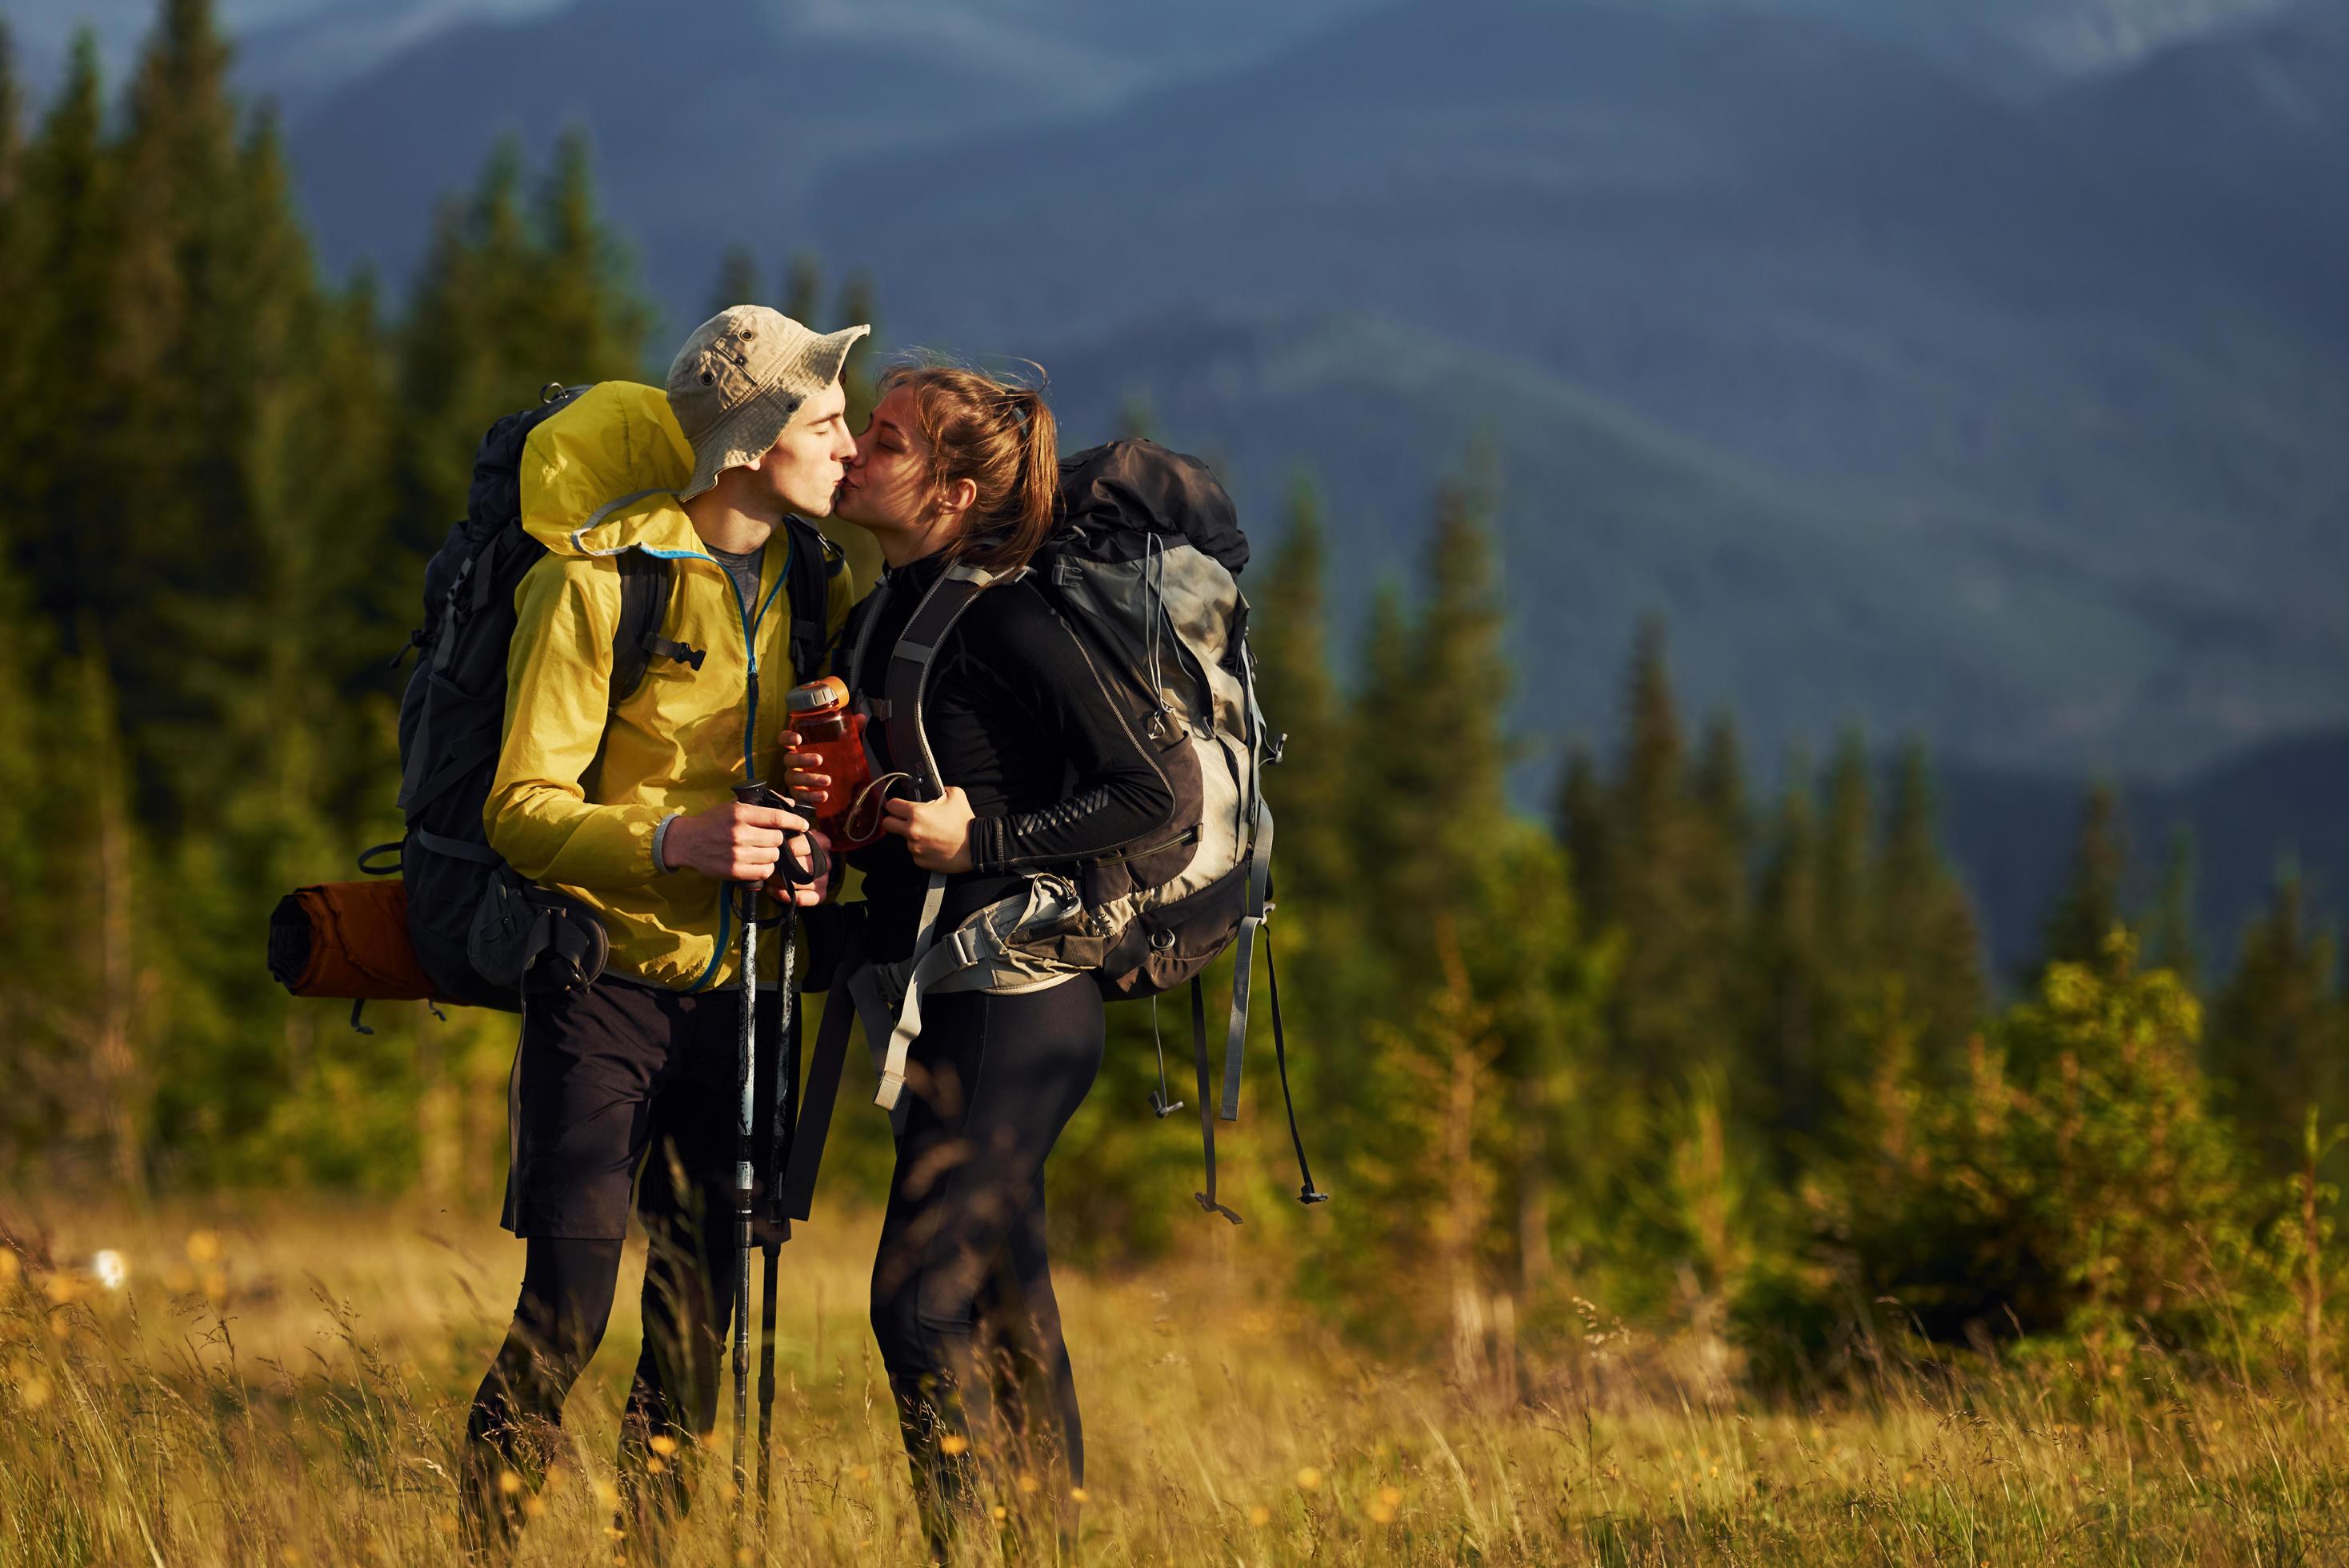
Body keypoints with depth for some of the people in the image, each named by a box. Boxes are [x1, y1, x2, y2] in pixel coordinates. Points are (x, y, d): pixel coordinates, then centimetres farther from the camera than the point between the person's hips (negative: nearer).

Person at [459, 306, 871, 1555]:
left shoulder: (813, 585, 6)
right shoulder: (598, 583, -12)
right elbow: (520, 809, -13)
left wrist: (817, 848, -3)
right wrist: (673, 839, -28)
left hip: (741, 986, 5)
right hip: (608, 977, -5)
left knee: (703, 1302, 5)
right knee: (569, 1299, -12)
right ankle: (482, 1540, -2)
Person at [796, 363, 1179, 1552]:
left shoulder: (1003, 623, -14)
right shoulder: (887, 617, 13)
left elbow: (1147, 798, -16)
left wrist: (981, 840, -18)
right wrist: (826, 794, 3)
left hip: (1009, 1002, -9)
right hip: (960, 1006, 9)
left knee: (919, 1298, -12)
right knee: (1007, 1308, 11)